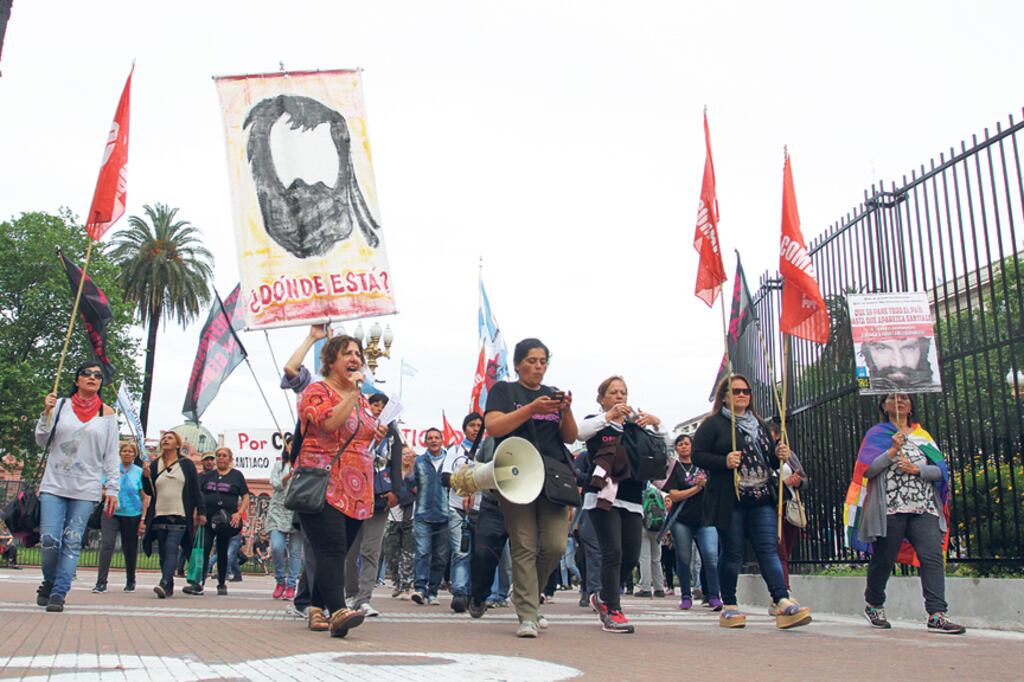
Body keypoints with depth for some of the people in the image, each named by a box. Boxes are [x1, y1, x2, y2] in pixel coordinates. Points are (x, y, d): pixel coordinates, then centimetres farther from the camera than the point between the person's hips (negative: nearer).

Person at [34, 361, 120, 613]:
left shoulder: (106, 413, 6)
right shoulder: (61, 405, 7)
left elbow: (111, 455, 6)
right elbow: (42, 440, 8)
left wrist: (112, 489, 0)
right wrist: (46, 413, -6)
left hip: (86, 488, 0)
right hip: (54, 484, 0)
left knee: (72, 543, -3)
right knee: (49, 540, -5)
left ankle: (58, 594, 4)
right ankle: (49, 583, 20)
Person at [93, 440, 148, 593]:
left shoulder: (139, 472, 0)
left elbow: (145, 498, -1)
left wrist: (143, 520, -7)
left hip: (132, 514, 0)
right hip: (111, 512, 1)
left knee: (130, 549, 8)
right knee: (106, 545, -13)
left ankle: (130, 582, 25)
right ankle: (101, 582, -10)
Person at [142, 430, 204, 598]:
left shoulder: (186, 464, 6)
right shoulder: (154, 465, 13)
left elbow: (195, 490, 6)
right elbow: (149, 491, 13)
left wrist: (200, 511, 2)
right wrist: (146, 476, -5)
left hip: (179, 516, -3)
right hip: (159, 516, 4)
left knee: (172, 549, -16)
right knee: (163, 552, 4)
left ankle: (164, 583, -26)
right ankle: (169, 587, 12)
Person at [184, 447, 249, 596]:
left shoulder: (236, 475, 5)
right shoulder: (208, 476, 12)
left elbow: (245, 497, 2)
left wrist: (239, 513, -12)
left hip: (226, 521, -1)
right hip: (207, 519, 2)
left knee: (222, 551, 7)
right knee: (203, 549, -10)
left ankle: (222, 584, 19)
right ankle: (199, 584, -14)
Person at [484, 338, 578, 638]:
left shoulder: (554, 394, 20)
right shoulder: (504, 390, 8)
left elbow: (570, 438, 13)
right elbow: (493, 427, -8)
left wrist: (567, 411, -7)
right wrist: (533, 409, -16)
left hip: (553, 476, 4)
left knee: (555, 546, -6)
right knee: (525, 547, -7)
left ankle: (527, 596, 19)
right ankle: (527, 616, -3)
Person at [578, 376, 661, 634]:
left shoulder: (635, 424, 19)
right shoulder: (597, 422, 8)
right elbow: (579, 431, -15)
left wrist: (654, 422, -13)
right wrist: (609, 416, -26)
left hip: (632, 498, 5)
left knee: (631, 556, 2)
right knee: (612, 552, -12)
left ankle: (603, 597, 25)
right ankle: (612, 612, -6)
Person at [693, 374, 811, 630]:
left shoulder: (759, 425, 22)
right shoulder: (713, 424, 2)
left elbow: (770, 462, 28)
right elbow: (697, 455, -6)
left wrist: (780, 456, 5)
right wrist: (724, 461, -20)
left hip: (762, 500, 5)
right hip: (730, 501, -5)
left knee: (769, 549, -7)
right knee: (732, 553, 0)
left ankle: (783, 603, -16)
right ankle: (729, 606, 11)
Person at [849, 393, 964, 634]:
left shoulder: (923, 435, 17)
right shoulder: (877, 434, 8)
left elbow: (940, 471, 9)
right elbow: (867, 470, -4)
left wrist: (916, 469, -9)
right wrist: (892, 450, -13)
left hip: (924, 508, 3)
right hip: (889, 507, -2)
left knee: (933, 557, -13)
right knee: (883, 559, 5)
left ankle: (936, 615, -16)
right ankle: (873, 605, 26)